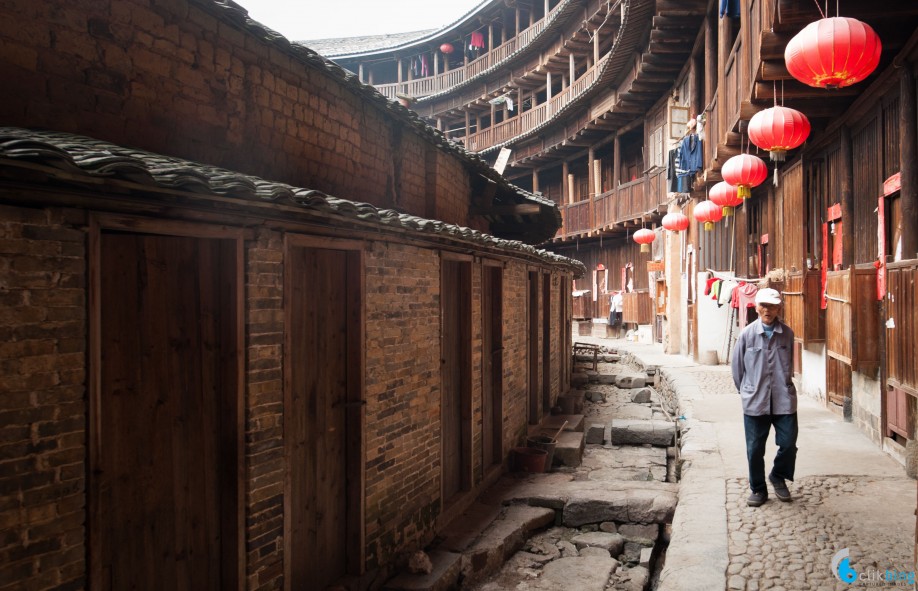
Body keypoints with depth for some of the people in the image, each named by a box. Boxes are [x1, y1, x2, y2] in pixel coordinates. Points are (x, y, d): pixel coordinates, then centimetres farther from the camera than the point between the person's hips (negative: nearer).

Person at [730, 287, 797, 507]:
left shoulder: (787, 334, 1)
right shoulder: (747, 334, -4)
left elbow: (790, 365, 14)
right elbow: (737, 366, 5)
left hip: (784, 400, 1)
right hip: (754, 402, -1)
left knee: (788, 443, 0)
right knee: (755, 449, 6)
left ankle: (778, 477, 28)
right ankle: (758, 489, 23)